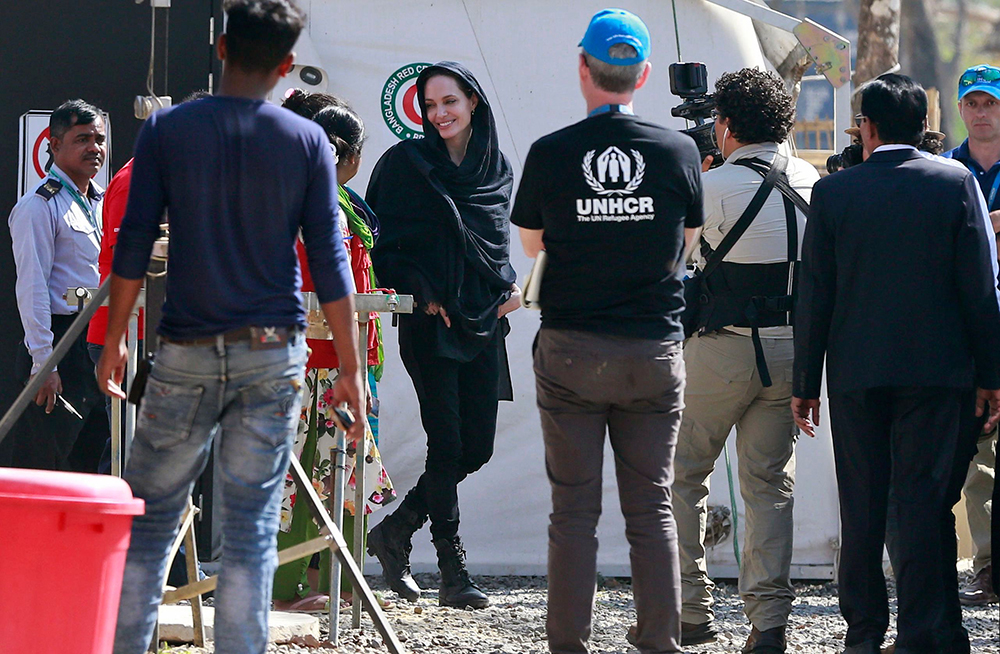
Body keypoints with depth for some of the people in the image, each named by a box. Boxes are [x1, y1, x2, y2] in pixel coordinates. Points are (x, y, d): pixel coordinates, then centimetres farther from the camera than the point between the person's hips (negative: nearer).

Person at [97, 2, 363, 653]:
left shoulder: (167, 130, -1)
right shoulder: (307, 141, 0)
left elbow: (134, 244, -1)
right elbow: (329, 262, 0)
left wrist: (114, 339, 9)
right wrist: (350, 369, 4)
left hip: (186, 354, 0)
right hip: (273, 354, 0)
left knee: (152, 515, 7)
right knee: (252, 526, 2)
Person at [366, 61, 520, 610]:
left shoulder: (497, 169, 11)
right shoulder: (406, 164, -2)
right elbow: (384, 242, -3)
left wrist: (511, 286, 5)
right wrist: (420, 292, -13)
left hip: (483, 320, 5)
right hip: (429, 320, -5)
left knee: (477, 446, 3)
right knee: (446, 443, -8)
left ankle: (395, 531, 21)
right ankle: (453, 572, -3)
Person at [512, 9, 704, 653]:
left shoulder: (550, 154, -7)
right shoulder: (679, 151, -4)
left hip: (570, 351, -1)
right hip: (655, 350, 1)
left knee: (575, 508, 3)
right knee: (652, 506, 6)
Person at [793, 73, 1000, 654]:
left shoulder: (833, 192, -1)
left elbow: (815, 296, 1)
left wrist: (806, 382, 6)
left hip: (855, 372, 1)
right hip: (936, 369, -1)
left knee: (862, 506, 10)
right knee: (925, 500, 0)